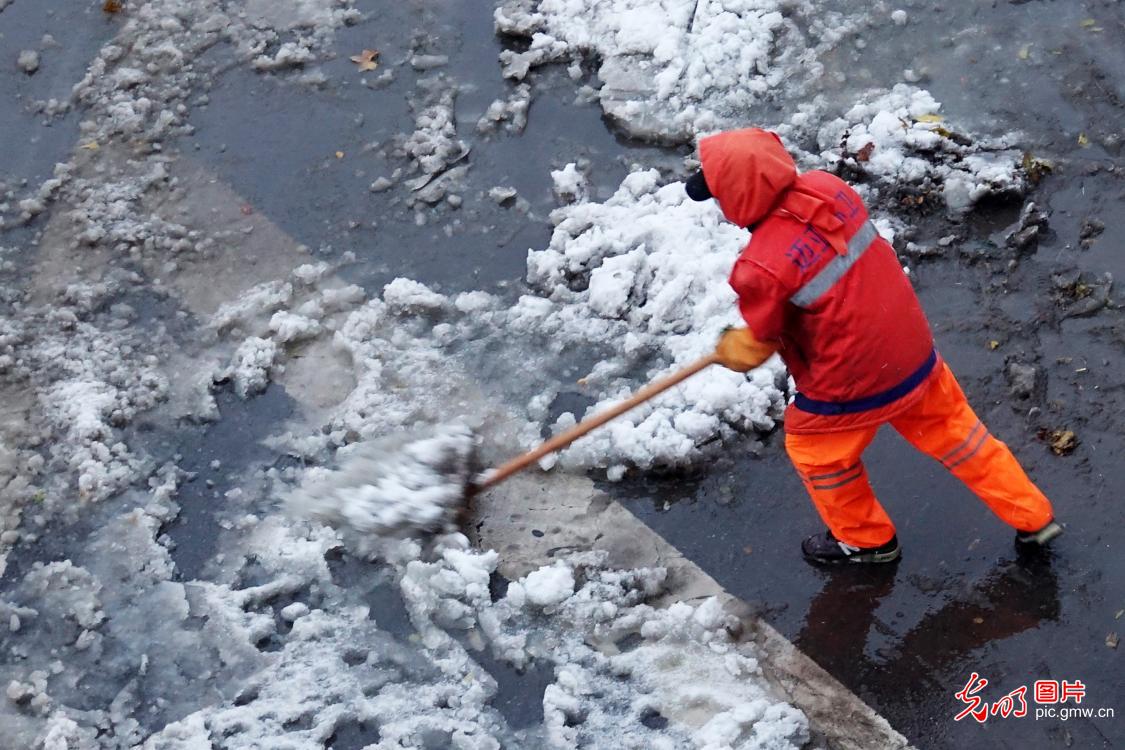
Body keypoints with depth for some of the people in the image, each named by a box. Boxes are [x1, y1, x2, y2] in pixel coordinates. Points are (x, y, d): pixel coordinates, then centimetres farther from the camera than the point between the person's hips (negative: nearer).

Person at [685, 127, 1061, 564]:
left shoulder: (761, 268, -29)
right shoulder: (826, 188, -12)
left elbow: (755, 347, -11)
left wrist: (726, 349, 10)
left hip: (851, 384, -6)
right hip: (916, 354, 6)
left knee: (816, 450, 23)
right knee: (951, 429, 25)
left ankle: (866, 540, 45)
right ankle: (1032, 518, 38)